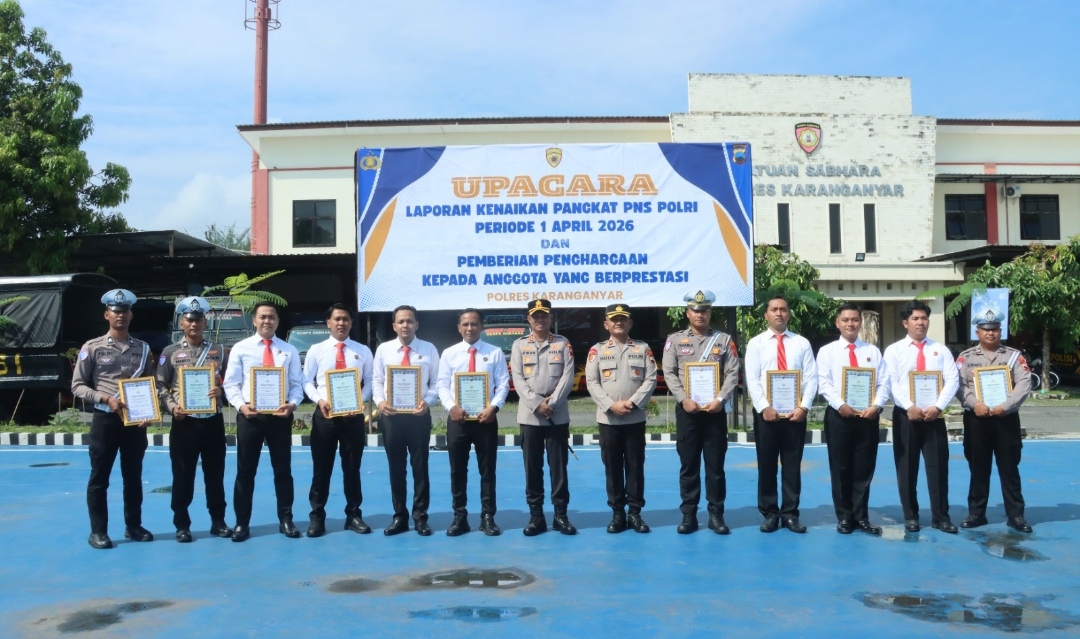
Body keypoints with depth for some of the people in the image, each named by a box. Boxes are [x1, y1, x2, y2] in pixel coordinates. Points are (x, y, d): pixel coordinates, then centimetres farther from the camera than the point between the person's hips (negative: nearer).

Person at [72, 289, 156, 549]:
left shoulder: (143, 349, 7)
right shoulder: (92, 348, -2)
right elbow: (78, 386, -2)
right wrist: (105, 398, -17)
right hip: (105, 419, -3)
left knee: (133, 476, 12)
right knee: (99, 477, 4)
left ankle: (133, 526, 23)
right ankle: (98, 531, 14)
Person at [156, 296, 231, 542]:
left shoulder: (218, 351, 7)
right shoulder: (170, 352, 3)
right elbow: (161, 387, 1)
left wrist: (221, 391, -11)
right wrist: (172, 407, -14)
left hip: (213, 421, 2)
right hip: (184, 422, -1)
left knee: (215, 473, 9)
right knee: (182, 476, 5)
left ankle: (218, 521, 21)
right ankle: (182, 525, 16)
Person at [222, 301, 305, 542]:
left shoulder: (289, 350, 7)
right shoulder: (240, 348, 4)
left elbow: (297, 384, 4)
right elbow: (231, 384, 1)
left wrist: (292, 404, -15)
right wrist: (240, 405, -16)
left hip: (280, 415, 1)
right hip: (249, 414, -1)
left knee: (283, 469, 8)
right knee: (245, 471, 5)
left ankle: (285, 520, 20)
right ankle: (242, 523, 15)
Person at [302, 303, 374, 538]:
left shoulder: (363, 351, 5)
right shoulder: (316, 350, 4)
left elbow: (369, 382, 4)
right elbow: (307, 381, 4)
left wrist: (360, 401, -13)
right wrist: (319, 400, -13)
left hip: (354, 415, 1)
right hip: (324, 414, -1)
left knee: (352, 467, 9)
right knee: (321, 468, 4)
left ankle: (354, 515, 20)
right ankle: (317, 516, 14)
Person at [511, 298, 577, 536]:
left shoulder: (563, 343, 6)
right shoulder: (519, 345, 6)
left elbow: (568, 376, -2)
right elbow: (517, 379, -2)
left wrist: (552, 403, -13)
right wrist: (536, 404, -13)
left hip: (558, 415, 0)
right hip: (529, 415, 1)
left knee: (559, 466, 3)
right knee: (532, 467, 4)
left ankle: (561, 514, 11)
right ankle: (536, 516, 11)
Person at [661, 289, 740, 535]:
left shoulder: (724, 339, 6)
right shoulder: (674, 339, 6)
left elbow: (733, 373, -1)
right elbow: (669, 373, -1)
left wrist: (720, 399, -15)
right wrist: (684, 399, -13)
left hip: (715, 410, 0)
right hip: (687, 411, 0)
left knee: (715, 465, 4)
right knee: (688, 465, 5)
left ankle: (716, 514, 14)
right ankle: (688, 515, 12)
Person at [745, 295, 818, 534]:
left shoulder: (802, 343, 7)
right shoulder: (756, 343, 4)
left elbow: (811, 378, 0)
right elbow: (752, 380, -4)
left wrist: (803, 407, -12)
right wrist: (764, 408, -15)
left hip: (795, 413, 1)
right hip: (766, 413, -1)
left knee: (793, 466, 6)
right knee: (766, 466, 5)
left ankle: (790, 514, 15)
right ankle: (769, 514, 15)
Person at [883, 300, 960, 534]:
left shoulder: (941, 350, 8)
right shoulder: (894, 350, 4)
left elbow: (952, 380, -1)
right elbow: (891, 383, -7)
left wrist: (938, 406, -15)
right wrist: (909, 407, -18)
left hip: (934, 415, 1)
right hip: (905, 415, -1)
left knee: (938, 466, 3)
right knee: (906, 467, 5)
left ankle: (940, 517, 13)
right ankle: (910, 516, 15)